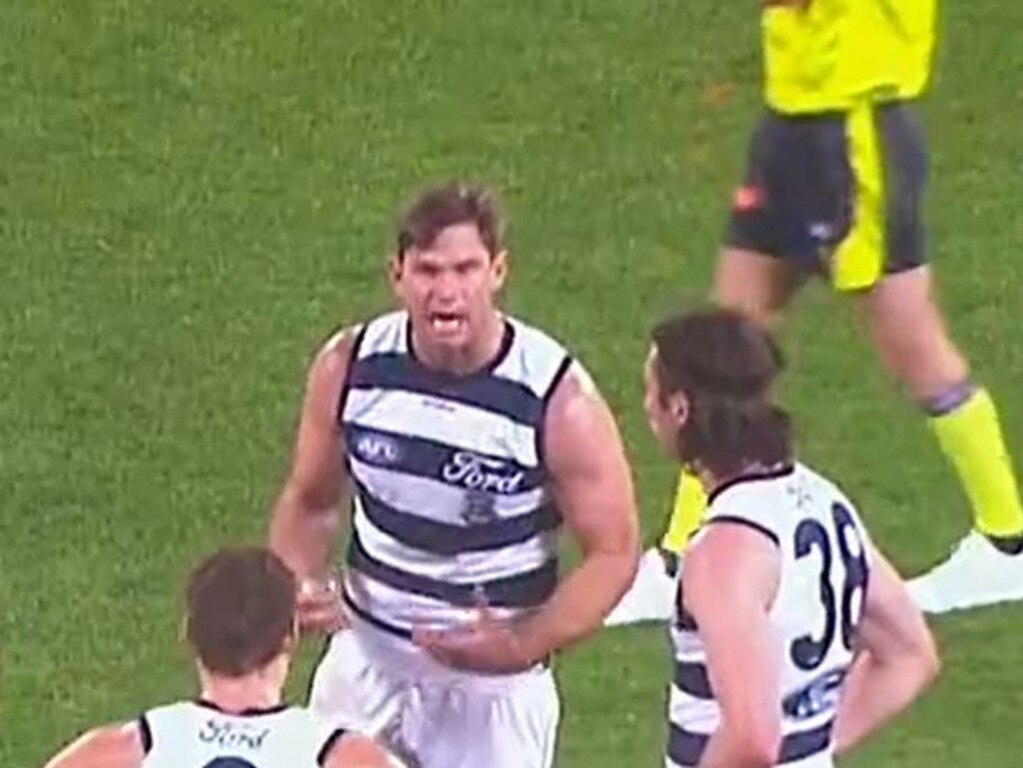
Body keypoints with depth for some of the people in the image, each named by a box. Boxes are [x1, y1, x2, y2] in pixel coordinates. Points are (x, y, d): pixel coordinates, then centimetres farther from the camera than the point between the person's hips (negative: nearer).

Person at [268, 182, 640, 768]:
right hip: (367, 660, 4)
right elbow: (310, 502, 6)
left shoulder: (559, 403, -21)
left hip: (490, 681, -4)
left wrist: (523, 647, -27)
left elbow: (612, 553, -12)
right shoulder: (351, 367, -10)